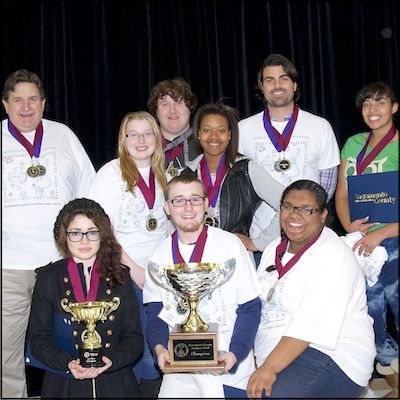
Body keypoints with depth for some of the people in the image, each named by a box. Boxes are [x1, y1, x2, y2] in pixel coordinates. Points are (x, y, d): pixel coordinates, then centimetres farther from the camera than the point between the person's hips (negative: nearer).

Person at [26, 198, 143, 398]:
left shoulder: (120, 277, 9)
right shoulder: (48, 278, 7)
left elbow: (134, 338, 7)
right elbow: (38, 338, 4)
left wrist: (111, 360, -11)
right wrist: (67, 364, -12)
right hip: (64, 384, 0)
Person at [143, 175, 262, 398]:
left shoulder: (230, 245, -5)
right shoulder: (160, 256, 5)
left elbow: (250, 308, -4)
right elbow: (155, 311, 7)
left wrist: (235, 353, -16)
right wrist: (159, 347, -12)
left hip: (228, 363, -2)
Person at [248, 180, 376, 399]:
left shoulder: (333, 256, -14)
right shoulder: (276, 247, 12)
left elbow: (311, 325, -23)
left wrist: (269, 368, -27)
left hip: (328, 354, -7)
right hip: (272, 351, 7)